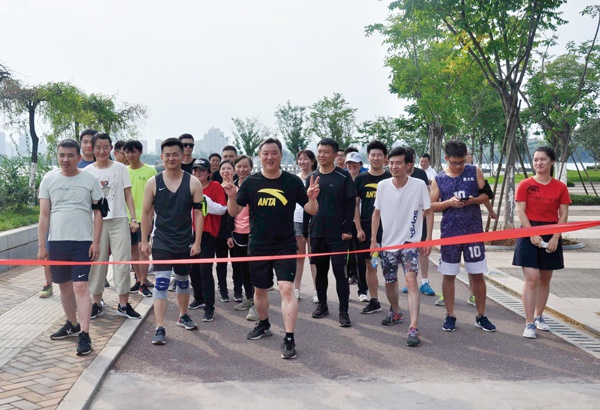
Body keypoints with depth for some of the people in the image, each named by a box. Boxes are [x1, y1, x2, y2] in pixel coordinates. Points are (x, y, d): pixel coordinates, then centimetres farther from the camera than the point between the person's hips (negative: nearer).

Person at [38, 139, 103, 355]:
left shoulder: (90, 179, 0)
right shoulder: (49, 179, 4)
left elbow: (98, 212, 1)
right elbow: (44, 215, 5)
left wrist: (96, 242, -6)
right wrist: (41, 245, 1)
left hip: (82, 241, -3)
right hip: (56, 241, 3)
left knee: (81, 287, -9)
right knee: (64, 286, 14)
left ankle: (84, 334, -7)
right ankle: (72, 324, 32)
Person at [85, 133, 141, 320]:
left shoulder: (120, 168, 4)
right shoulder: (88, 171, 5)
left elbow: (128, 195, 4)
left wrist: (133, 218, -2)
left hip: (119, 220, 0)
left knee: (122, 260, -1)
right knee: (97, 261, 5)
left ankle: (124, 304, 8)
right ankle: (96, 303, 17)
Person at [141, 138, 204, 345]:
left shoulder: (193, 183, -3)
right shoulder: (153, 183, -2)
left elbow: (198, 213, -2)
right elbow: (146, 213, 4)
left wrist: (197, 242, -6)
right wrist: (144, 241, 2)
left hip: (185, 243, 1)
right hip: (161, 242, -1)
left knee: (183, 281, 17)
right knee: (161, 282, -10)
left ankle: (183, 316, 38)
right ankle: (160, 328, -8)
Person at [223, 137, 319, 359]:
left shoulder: (292, 181, -5)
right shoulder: (251, 182, -2)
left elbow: (311, 210, -1)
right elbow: (235, 211, 0)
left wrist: (312, 198, -23)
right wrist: (232, 196, -20)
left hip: (285, 246, -2)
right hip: (258, 246, 3)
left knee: (286, 288, -15)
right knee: (259, 289, 18)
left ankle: (289, 339, -9)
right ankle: (263, 324, 42)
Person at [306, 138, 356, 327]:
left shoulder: (343, 176, -4)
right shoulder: (312, 177, 8)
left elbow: (350, 204, -6)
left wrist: (347, 230, -12)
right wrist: (305, 230, 7)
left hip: (338, 234, -4)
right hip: (316, 233, 4)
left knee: (340, 272, -3)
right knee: (320, 270, 13)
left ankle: (344, 311, 3)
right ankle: (322, 304, 26)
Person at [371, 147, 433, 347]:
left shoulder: (419, 185, -10)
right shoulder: (382, 186, -3)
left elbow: (428, 212, -3)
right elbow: (377, 212, 8)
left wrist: (428, 238, -8)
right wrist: (373, 239, 4)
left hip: (410, 242, -4)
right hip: (388, 242, 4)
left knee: (411, 280, -20)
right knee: (389, 281, 17)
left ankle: (413, 328, -21)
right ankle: (396, 312, 45)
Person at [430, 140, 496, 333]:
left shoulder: (475, 172, 2)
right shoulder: (439, 179, 2)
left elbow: (485, 194, 6)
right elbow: (432, 205, 2)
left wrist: (473, 200, -15)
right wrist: (449, 203, -15)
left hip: (473, 231, 0)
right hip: (449, 232, 0)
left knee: (477, 274, 5)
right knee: (448, 275, 6)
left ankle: (481, 316, 18)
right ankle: (450, 316, 18)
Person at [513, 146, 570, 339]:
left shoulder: (560, 187, 3)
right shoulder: (525, 185, -2)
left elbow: (563, 215, 1)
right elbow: (521, 211, -6)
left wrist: (555, 238, -10)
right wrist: (532, 234, -16)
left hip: (551, 236, 3)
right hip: (529, 234, -3)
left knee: (545, 279, 12)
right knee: (532, 278, -10)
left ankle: (538, 316, 28)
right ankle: (529, 323, -5)